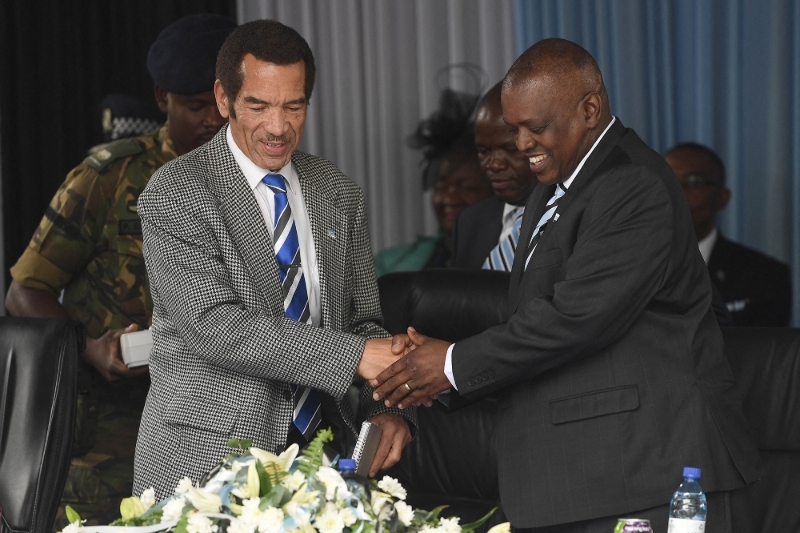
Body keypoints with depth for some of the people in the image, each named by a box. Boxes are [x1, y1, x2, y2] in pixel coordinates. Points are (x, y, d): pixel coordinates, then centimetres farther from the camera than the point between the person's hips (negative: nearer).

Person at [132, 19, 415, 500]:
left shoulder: (340, 194, 9)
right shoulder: (175, 194, -9)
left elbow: (363, 322, 11)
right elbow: (215, 327, -19)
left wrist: (388, 410, -9)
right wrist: (353, 355, -23)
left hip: (318, 456, 5)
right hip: (205, 462, -5)